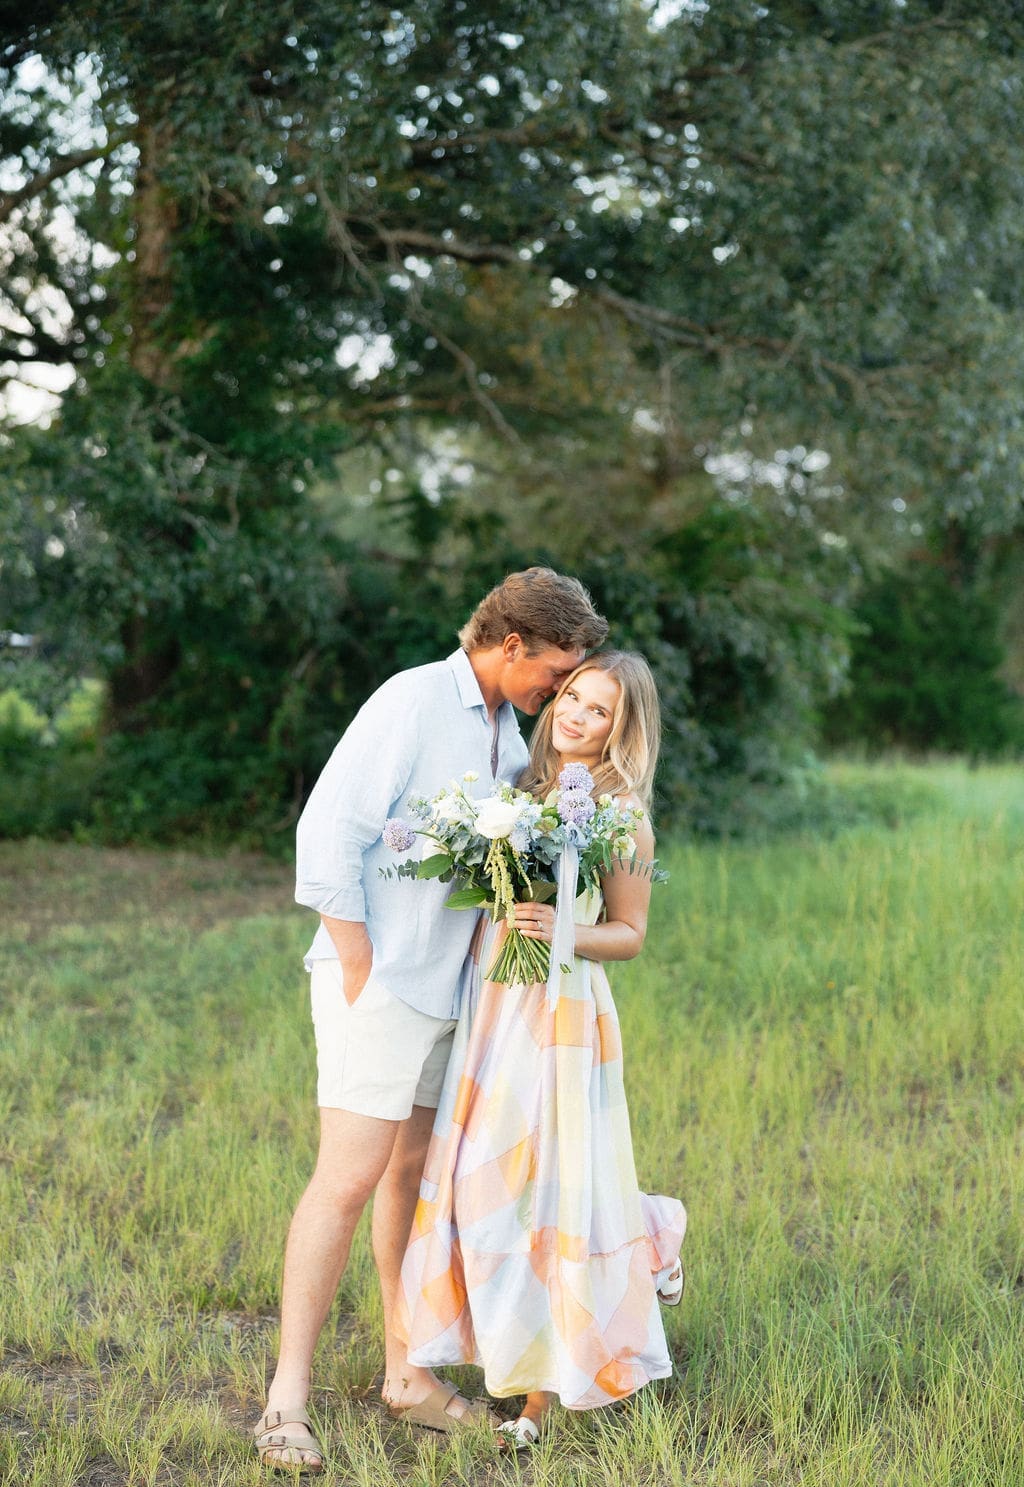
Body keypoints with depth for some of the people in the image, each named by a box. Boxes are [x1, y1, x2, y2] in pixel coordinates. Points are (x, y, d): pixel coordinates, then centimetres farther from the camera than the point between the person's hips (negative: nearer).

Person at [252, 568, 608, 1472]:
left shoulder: (510, 732, 13)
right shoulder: (416, 701, -12)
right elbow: (329, 830, -16)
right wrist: (361, 970, -16)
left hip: (448, 990, 8)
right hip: (378, 986, -8)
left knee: (412, 1173, 13)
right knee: (349, 1178, -10)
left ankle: (407, 1372, 21)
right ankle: (288, 1401, -3)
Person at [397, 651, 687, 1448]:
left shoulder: (624, 816, -6)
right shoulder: (523, 787, 10)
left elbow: (629, 934, -4)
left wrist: (563, 932, -21)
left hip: (561, 1014, -6)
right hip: (488, 1005, 6)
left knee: (548, 1187, -2)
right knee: (484, 1184, 8)